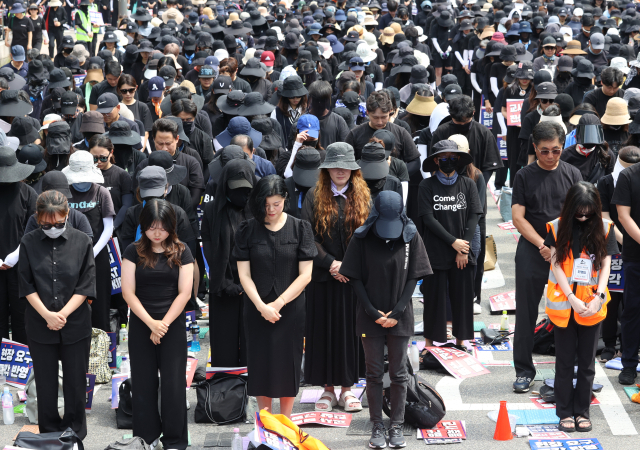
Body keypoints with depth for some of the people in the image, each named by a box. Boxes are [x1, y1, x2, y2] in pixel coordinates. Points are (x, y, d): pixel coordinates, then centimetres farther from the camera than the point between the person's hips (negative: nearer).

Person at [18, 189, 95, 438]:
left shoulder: (82, 241, -5)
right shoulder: (29, 243, -3)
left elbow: (86, 285, -5)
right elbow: (26, 286, -2)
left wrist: (62, 314, -14)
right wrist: (47, 315, -13)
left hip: (76, 325, -1)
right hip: (40, 325, 1)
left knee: (76, 381, 9)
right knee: (45, 382, 9)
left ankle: (75, 433, 24)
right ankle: (49, 433, 23)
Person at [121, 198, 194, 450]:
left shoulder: (181, 252, 0)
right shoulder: (134, 252, 0)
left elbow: (184, 293, -4)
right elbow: (128, 292, -5)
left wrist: (164, 324, -11)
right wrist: (151, 323, -14)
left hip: (173, 325, -1)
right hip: (141, 325, 1)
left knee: (173, 383, 1)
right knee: (144, 383, 6)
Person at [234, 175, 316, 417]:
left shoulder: (300, 228, -3)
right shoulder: (247, 230, -2)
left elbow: (305, 275, -6)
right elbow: (244, 274, -4)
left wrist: (278, 304, -12)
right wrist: (261, 306, -16)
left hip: (290, 310, 0)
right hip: (257, 310, 0)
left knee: (288, 365, 5)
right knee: (261, 364, 5)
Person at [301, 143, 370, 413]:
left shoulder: (363, 197, 6)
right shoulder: (314, 198, 3)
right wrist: (331, 263, -13)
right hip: (323, 277, -1)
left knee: (351, 329, 4)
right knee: (324, 329, 3)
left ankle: (347, 388, 12)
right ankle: (327, 388, 12)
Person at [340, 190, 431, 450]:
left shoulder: (411, 236, -4)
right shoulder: (362, 238, -6)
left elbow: (413, 277, -1)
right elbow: (355, 278, -3)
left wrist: (397, 311, -10)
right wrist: (373, 312, -10)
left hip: (400, 318, 0)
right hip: (370, 318, 0)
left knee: (398, 374, 6)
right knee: (374, 374, 6)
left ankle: (397, 427, 14)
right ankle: (377, 427, 14)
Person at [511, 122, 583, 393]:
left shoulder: (572, 175, 7)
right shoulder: (525, 176, 3)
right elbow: (518, 218, -1)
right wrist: (543, 244, -12)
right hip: (531, 253, -1)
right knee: (526, 314, 2)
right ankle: (524, 371, 11)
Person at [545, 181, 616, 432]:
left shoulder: (604, 228, 0)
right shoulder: (558, 228, -3)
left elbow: (605, 266, 0)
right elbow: (556, 265, -5)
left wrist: (598, 297, -13)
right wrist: (572, 299, -14)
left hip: (592, 308, 1)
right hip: (563, 305, -1)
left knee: (587, 362, 8)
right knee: (565, 361, 6)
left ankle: (582, 412, 17)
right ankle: (565, 413, 14)